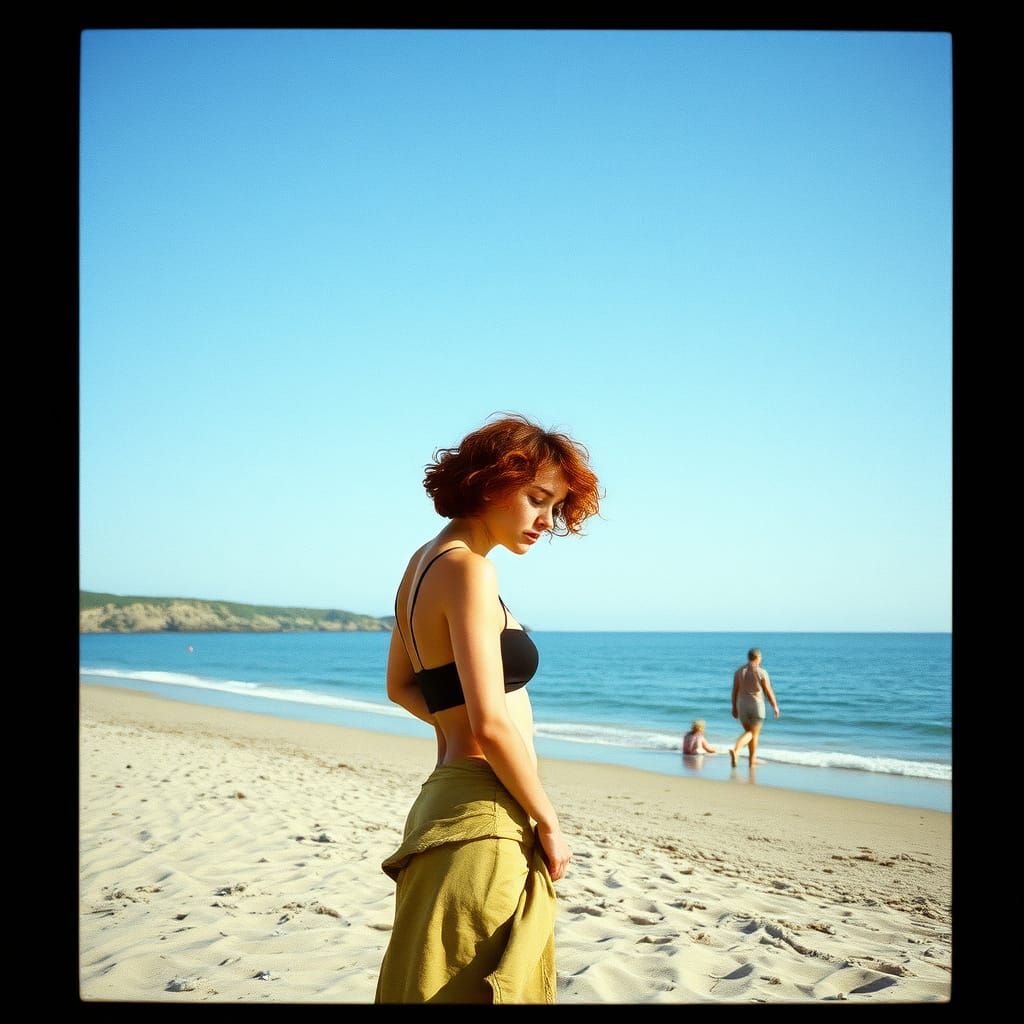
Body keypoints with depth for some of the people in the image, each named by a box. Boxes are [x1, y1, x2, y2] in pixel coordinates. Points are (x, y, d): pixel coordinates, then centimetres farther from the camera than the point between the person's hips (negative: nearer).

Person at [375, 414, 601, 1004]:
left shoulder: (425, 562, 12)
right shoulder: (467, 568, -17)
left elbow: (401, 686, 22)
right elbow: (492, 723, -22)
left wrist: (456, 726, 8)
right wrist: (549, 823, -10)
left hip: (446, 794, 10)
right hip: (487, 820, -10)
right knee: (481, 987, 1)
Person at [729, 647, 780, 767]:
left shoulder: (739, 671, 1)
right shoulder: (761, 672, -10)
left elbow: (734, 691, 3)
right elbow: (769, 691, -5)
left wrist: (734, 707, 10)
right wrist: (775, 706, 6)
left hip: (742, 704, 4)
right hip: (756, 705, -4)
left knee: (748, 732, 17)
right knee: (754, 733, 9)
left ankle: (735, 750, -2)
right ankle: (752, 759, 12)